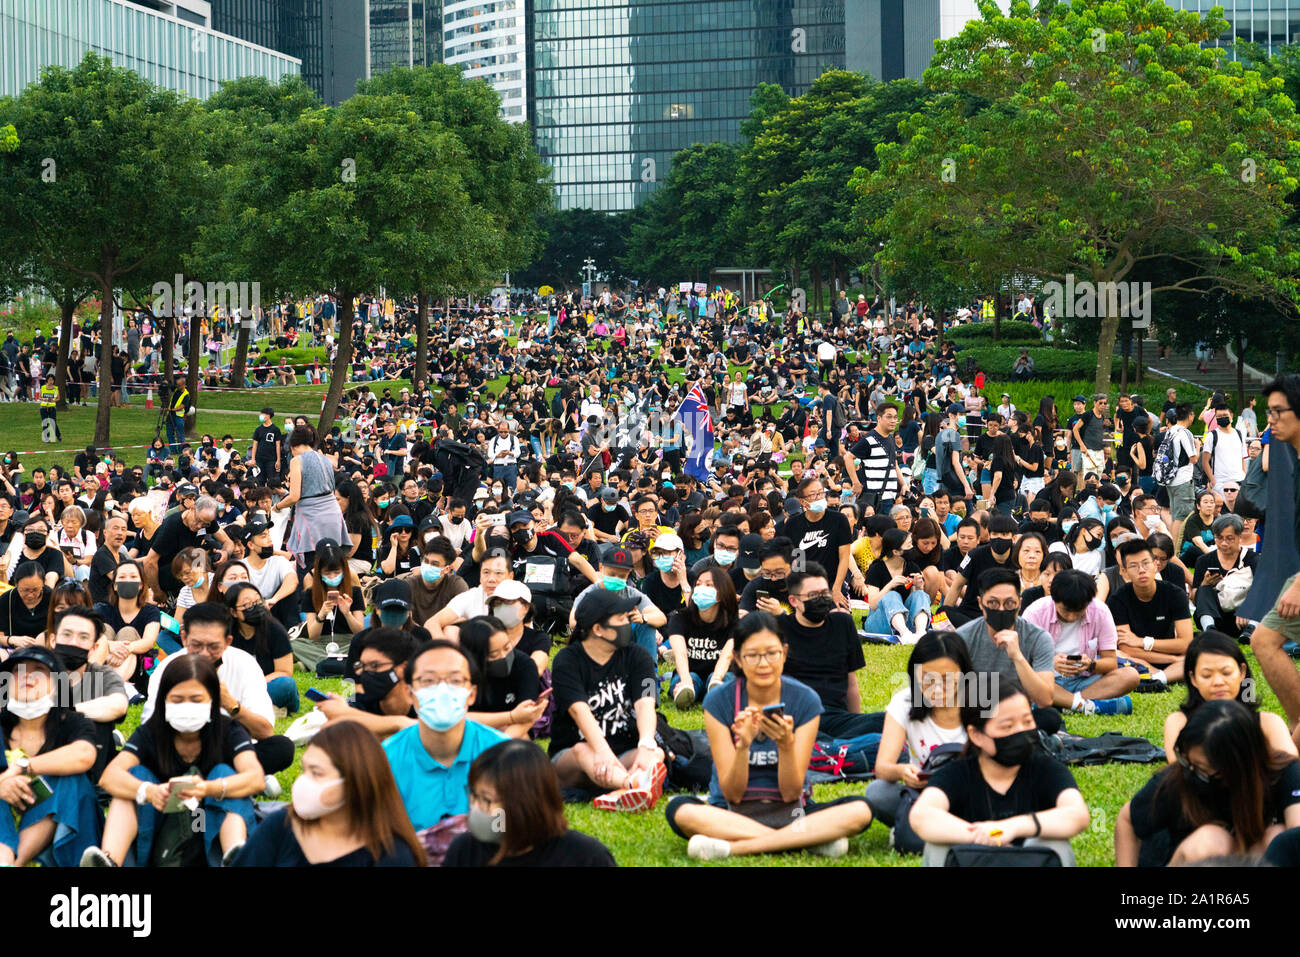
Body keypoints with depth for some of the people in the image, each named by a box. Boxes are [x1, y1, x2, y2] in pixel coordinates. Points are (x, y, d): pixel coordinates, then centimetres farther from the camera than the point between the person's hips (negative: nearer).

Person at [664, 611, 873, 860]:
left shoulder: (805, 700, -5)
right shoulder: (719, 701, -7)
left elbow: (791, 792, -8)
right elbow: (731, 793, -10)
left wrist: (786, 744, -25)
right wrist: (743, 745, -27)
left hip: (789, 812, 1)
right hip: (733, 816, 0)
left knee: (860, 811, -27)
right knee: (680, 810, -35)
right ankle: (811, 840, -29)